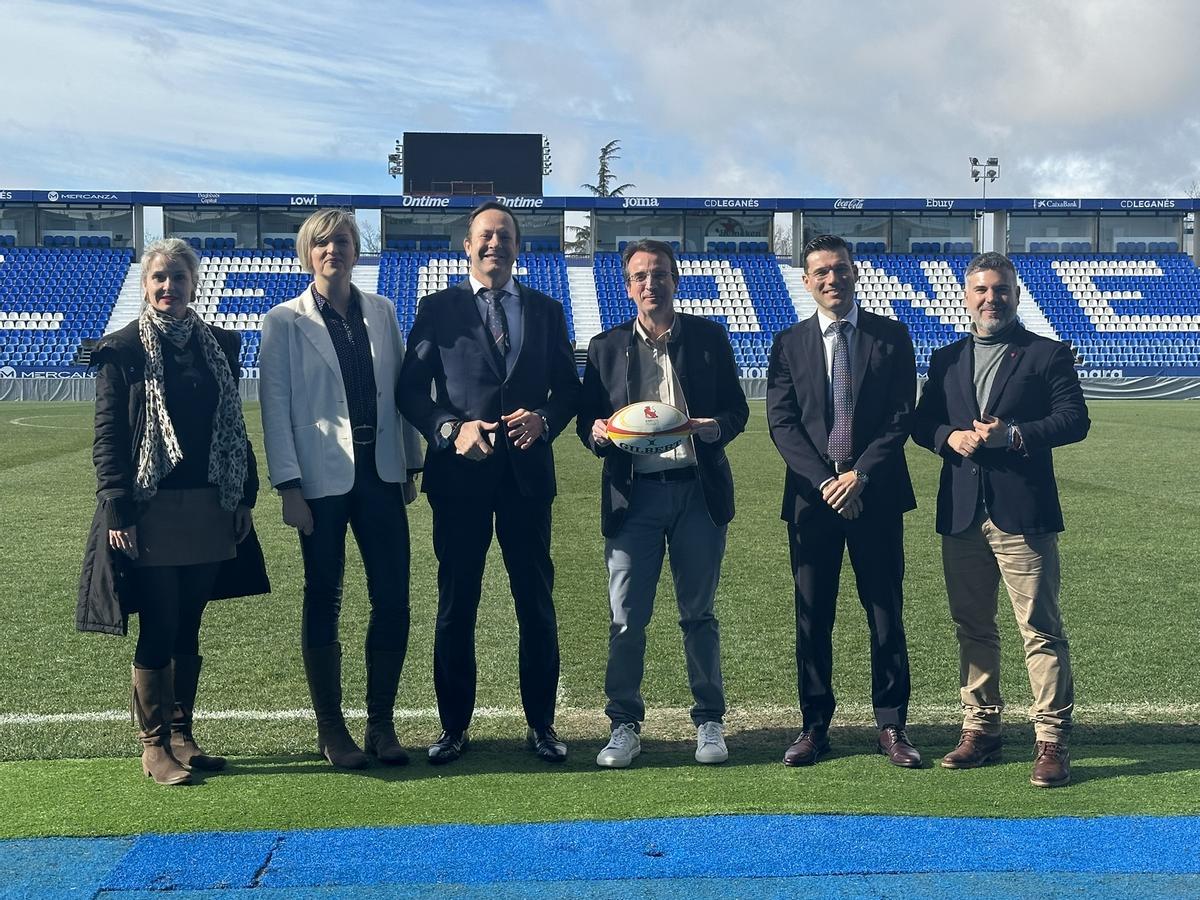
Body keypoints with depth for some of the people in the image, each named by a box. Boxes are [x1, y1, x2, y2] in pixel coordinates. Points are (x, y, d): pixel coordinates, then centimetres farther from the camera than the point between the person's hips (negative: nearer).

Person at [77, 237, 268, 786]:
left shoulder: (218, 345, 9)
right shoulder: (124, 350, -3)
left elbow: (235, 427, 12)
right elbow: (106, 437, -6)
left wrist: (245, 497, 8)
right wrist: (118, 513, -12)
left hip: (209, 512, 4)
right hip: (150, 515, -4)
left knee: (187, 630, 13)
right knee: (158, 632, 1)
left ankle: (182, 735, 25)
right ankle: (154, 745, 15)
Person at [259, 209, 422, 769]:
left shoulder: (382, 312, 9)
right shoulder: (285, 321, -1)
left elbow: (401, 389, 12)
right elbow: (275, 406, -3)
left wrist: (411, 462, 9)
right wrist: (289, 487, -9)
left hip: (380, 473, 3)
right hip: (322, 478, -3)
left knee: (393, 601, 2)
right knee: (323, 603, 6)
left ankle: (381, 724, 16)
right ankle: (330, 729, 19)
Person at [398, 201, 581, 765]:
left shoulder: (546, 311, 12)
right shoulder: (439, 308, 5)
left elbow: (568, 387, 11)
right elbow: (411, 388, 1)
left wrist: (543, 418, -10)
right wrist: (451, 429, -16)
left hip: (528, 470, 2)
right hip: (460, 471, -1)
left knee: (536, 603, 7)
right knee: (455, 605, 6)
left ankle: (540, 724, 19)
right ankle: (454, 727, 18)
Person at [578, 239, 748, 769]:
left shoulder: (709, 337, 8)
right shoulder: (606, 347, 9)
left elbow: (737, 409, 7)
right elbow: (586, 419, 10)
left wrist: (717, 427, -15)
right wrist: (596, 431, -13)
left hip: (698, 490, 0)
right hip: (633, 494, 0)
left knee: (699, 613, 8)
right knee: (626, 619, 0)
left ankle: (709, 722, 20)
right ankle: (624, 726, 13)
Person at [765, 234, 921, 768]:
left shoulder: (891, 337, 4)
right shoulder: (789, 344, 6)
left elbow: (901, 417, -1)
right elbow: (781, 423, -1)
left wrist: (860, 474, -13)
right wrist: (825, 481, -12)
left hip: (876, 495, -1)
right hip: (811, 497, 1)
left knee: (886, 614, 5)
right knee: (812, 618, 6)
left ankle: (891, 726, 16)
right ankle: (815, 726, 17)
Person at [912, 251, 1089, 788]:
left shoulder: (1048, 355, 3)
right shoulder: (946, 360, 15)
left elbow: (1074, 420, -6)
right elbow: (921, 423, 13)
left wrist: (1013, 433, -19)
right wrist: (949, 437, -8)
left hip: (1023, 513, -4)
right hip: (961, 515, 5)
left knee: (1041, 630, -3)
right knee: (972, 629, 12)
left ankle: (1051, 739, 4)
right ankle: (980, 728, 23)